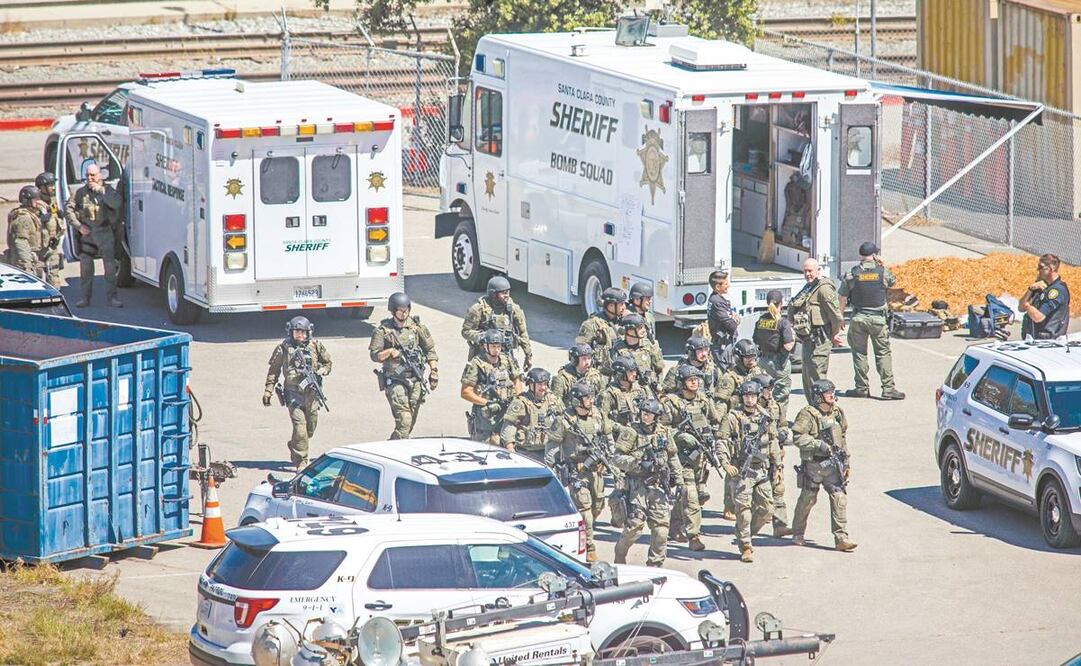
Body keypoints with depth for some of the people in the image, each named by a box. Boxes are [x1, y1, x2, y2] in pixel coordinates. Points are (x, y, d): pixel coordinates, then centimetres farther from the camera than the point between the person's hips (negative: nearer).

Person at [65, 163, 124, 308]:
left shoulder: (107, 189, 2)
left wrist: (100, 190, -18)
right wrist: (78, 225, -4)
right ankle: (85, 297, 13)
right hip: (87, 233, 2)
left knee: (110, 266, -3)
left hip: (105, 232, -2)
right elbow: (68, 209, 6)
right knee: (85, 266, 3)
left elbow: (117, 203, -18)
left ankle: (112, 297, 5)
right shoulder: (81, 192, 7)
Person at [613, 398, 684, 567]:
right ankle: (620, 555, 16)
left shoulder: (665, 433, 10)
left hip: (659, 486, 4)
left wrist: (678, 480, 17)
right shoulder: (630, 433, -3)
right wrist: (638, 463, -20)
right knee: (635, 525, -7)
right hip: (637, 486, -4)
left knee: (661, 526, -1)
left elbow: (673, 458, 20)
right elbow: (618, 458, -7)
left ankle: (655, 563, 10)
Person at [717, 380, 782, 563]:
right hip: (741, 471, -5)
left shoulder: (765, 418, 12)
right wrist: (726, 464, -19)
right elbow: (721, 443, -7)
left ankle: (745, 533, 24)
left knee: (766, 510, 3)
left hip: (762, 471, 5)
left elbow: (773, 443, 20)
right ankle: (745, 547, 2)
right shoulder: (733, 418, -3)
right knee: (744, 511, -6)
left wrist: (776, 466, 16)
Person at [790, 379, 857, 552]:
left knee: (839, 498, -7)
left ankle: (841, 538, -8)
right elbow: (798, 437, -20)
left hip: (833, 464, 5)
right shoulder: (808, 414, -12)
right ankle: (798, 533, 29)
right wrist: (819, 444, -24)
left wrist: (846, 460, 19)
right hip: (813, 464, -5)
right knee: (807, 499, 9)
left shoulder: (837, 412, 10)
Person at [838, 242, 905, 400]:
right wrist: (883, 266, 18)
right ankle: (888, 388, -3)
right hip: (879, 318, 0)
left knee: (859, 352, 9)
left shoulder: (852, 274, -3)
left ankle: (862, 388, 10)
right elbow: (893, 282, 18)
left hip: (858, 318, 0)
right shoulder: (882, 272, -4)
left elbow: (843, 298, 0)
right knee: (883, 353, 3)